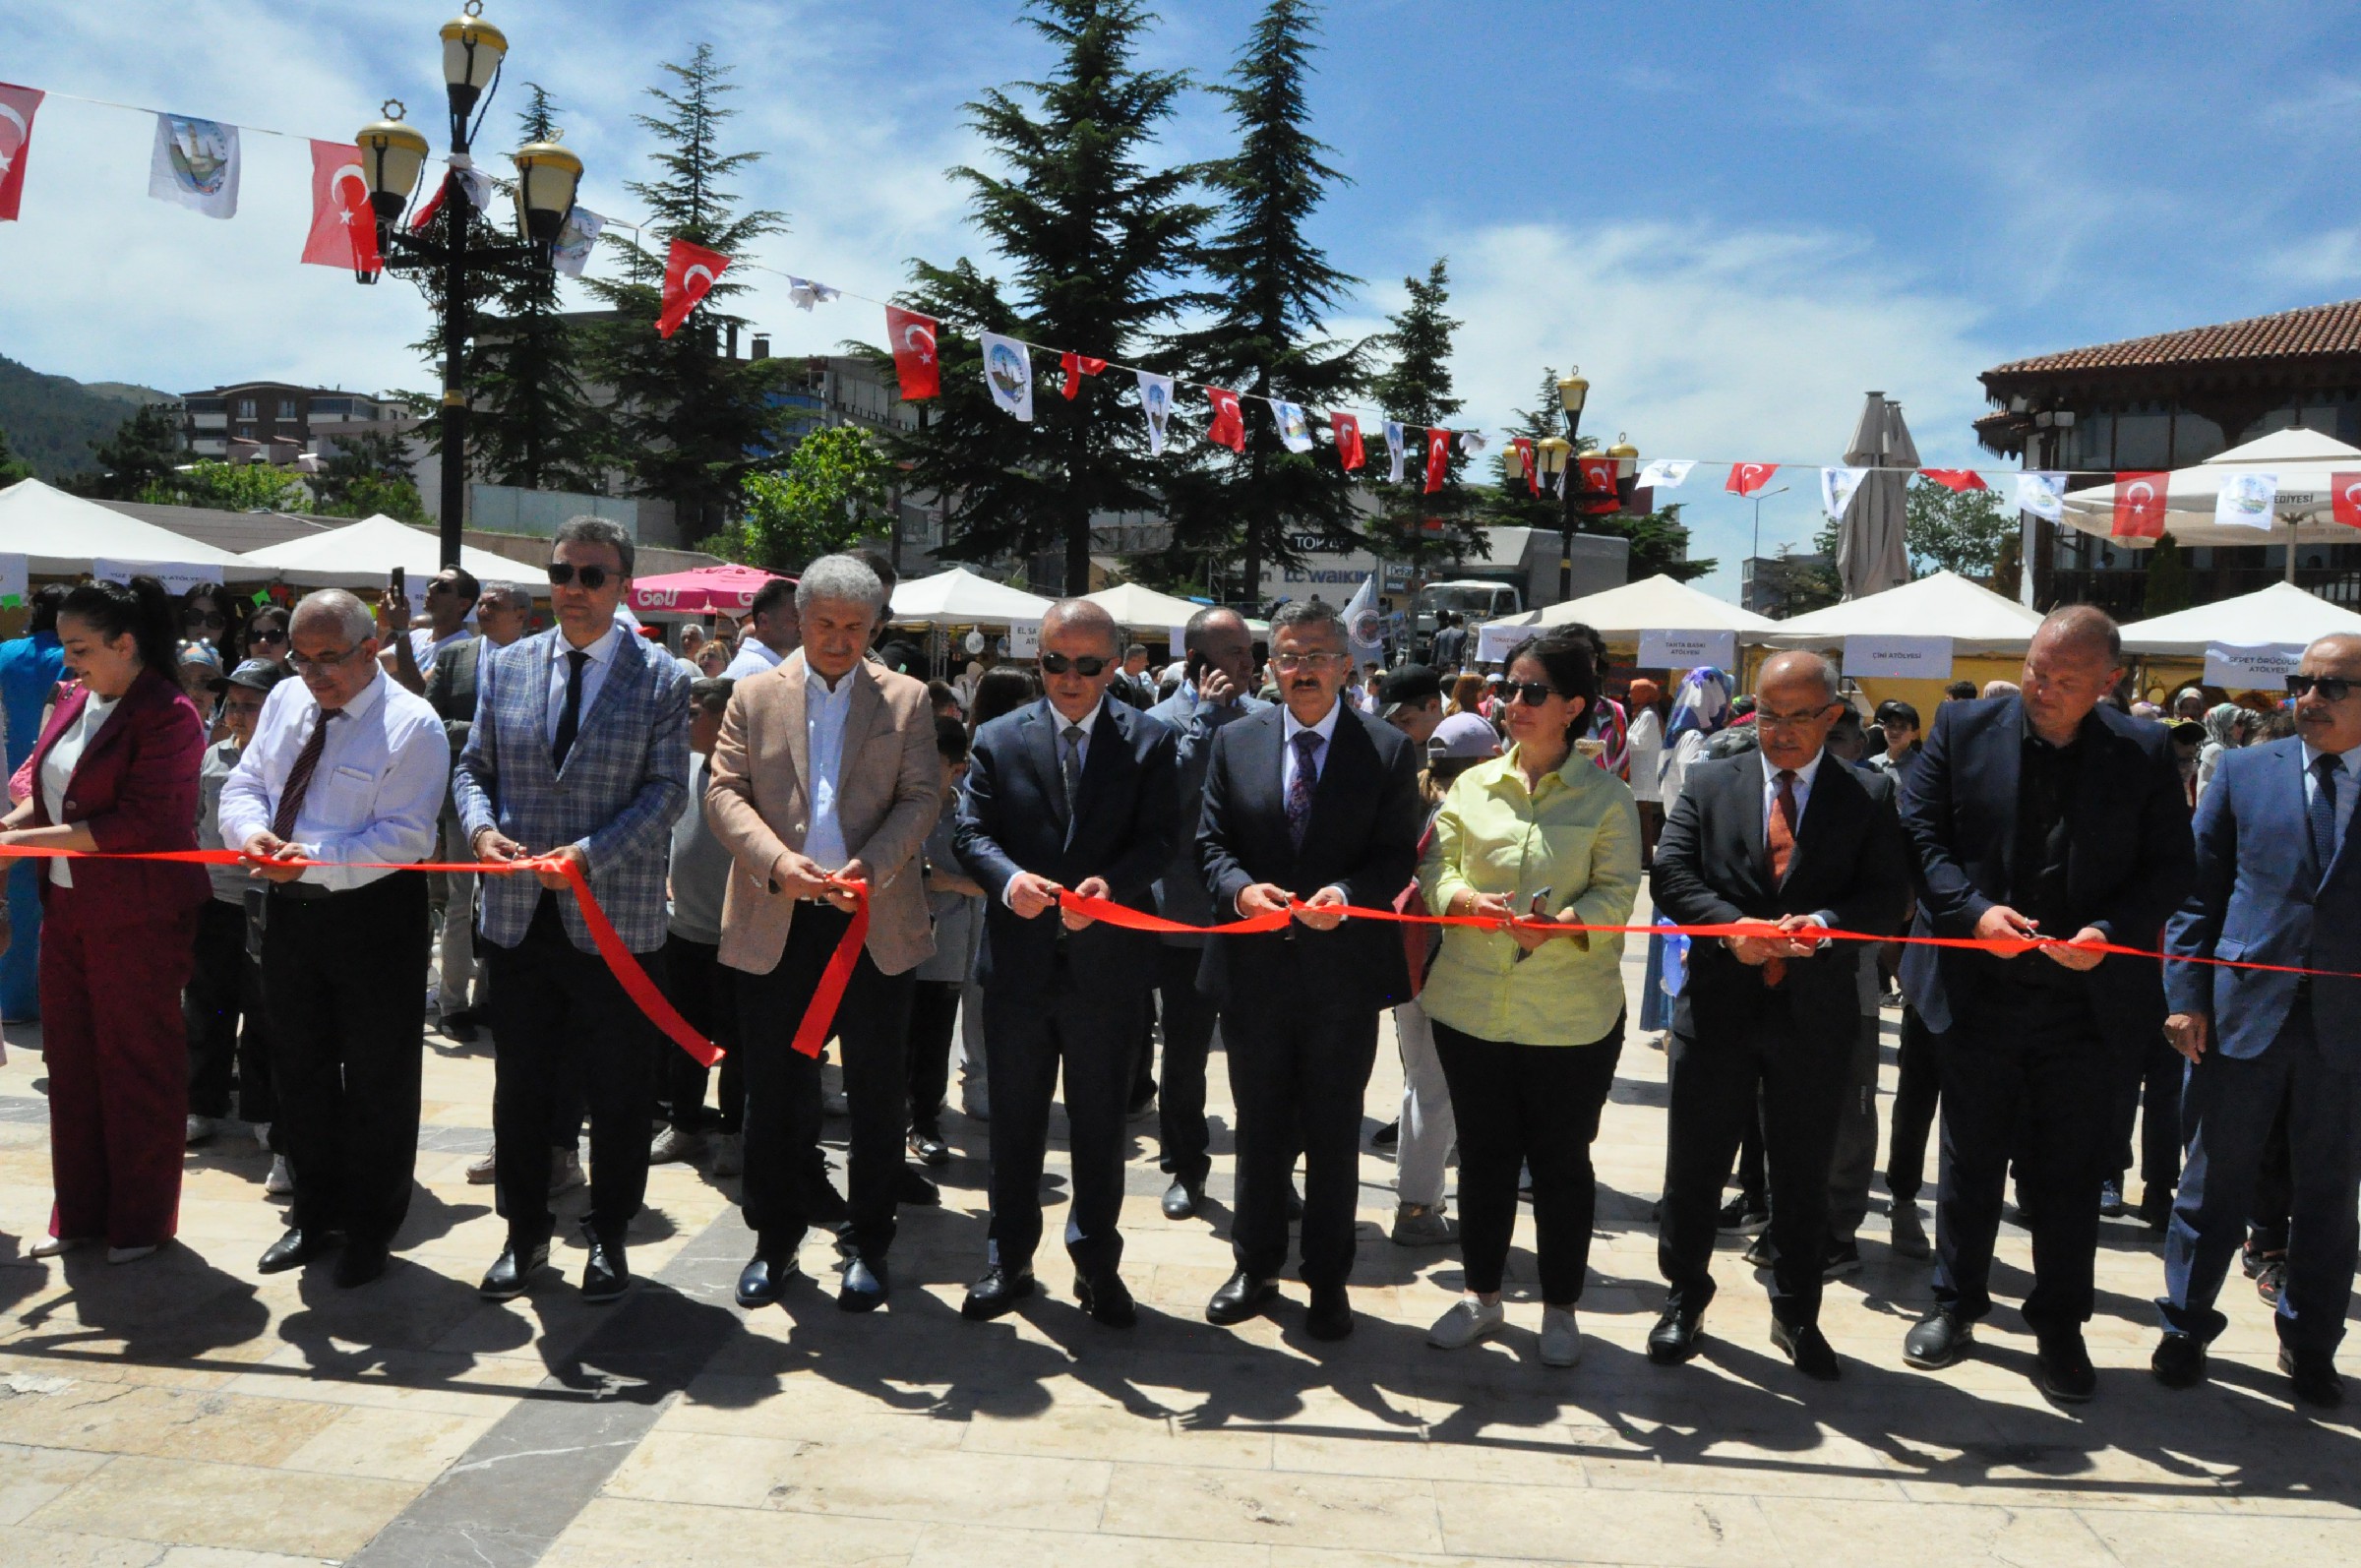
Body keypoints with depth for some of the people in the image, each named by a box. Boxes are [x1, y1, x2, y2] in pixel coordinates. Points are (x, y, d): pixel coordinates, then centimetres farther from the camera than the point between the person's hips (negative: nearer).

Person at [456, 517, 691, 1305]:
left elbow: (666, 790, -8)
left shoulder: (662, 679, -2)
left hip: (614, 919, -3)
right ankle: (525, 1231, 30)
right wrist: (481, 826, -10)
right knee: (519, 1085, 13)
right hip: (517, 915, 3)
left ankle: (608, 1235, 25)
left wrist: (588, 854, -20)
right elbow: (473, 766, 12)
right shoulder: (503, 666, 8)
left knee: (617, 1090, 8)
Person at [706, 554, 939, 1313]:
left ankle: (869, 1244, 21)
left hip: (875, 921, 0)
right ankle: (775, 1238, 26)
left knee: (878, 1088, 7)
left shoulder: (906, 699, 6)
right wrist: (776, 861, -18)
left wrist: (874, 863, -18)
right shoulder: (755, 696, 8)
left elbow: (921, 797, -1)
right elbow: (724, 791, 0)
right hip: (776, 923, 1)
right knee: (775, 1088, 10)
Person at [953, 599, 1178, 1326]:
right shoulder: (998, 739, 4)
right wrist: (1009, 879, -23)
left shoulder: (1149, 742, 1)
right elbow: (972, 831, -2)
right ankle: (1008, 1260, 29)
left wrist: (1111, 884, -26)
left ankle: (1097, 1263, 27)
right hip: (1018, 961, 1)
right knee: (1014, 1122, 13)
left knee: (1100, 1125, 11)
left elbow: (1158, 840, -6)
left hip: (1108, 964, -1)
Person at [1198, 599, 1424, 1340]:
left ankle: (1328, 1281, 25)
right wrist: (1240, 888, -17)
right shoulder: (1235, 742, 4)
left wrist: (1345, 896, -23)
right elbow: (1210, 842, 3)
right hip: (1254, 972, 2)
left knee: (1334, 1137, 10)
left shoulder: (1389, 749, -2)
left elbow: (1398, 857, -5)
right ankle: (1255, 1268, 32)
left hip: (1344, 973, -2)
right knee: (1260, 1130, 16)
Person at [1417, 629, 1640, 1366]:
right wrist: (1468, 900, -19)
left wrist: (1561, 924, -27)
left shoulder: (1606, 796, -3)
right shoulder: (1472, 785, 6)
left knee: (1561, 1160, 9)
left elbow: (1617, 893, -8)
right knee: (1483, 1154, 14)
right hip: (1471, 1007, 3)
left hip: (1571, 1018, -3)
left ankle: (1560, 1308, 26)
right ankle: (1481, 1296, 31)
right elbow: (1436, 871, 3)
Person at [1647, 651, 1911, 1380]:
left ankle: (1796, 1315, 31)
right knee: (1694, 1167, 10)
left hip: (1816, 1017, 0)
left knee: (1803, 1177, 12)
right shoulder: (1708, 785, 5)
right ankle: (1684, 1302, 29)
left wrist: (1821, 924, -23)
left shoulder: (1869, 796, 3)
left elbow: (1887, 897, -5)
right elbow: (1672, 874, -3)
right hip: (1718, 1007, 1)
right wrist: (1731, 926, -19)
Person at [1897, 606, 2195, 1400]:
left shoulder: (2143, 753, -2)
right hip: (1980, 987, 0)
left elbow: (2171, 867, 0)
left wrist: (2112, 931, -17)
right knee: (1971, 1156, 14)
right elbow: (1921, 832, -4)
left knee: (2068, 1169, 10)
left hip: (2083, 998, 0)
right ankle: (1955, 1301, 31)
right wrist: (1975, 910, -18)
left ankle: (2058, 1325, 26)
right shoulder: (1963, 729, -3)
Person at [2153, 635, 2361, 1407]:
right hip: (2244, 1012, 0)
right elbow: (2198, 891, 3)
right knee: (2215, 1182, 9)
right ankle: (2184, 1328, 24)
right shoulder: (2245, 772, 3)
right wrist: (2187, 995, -4)